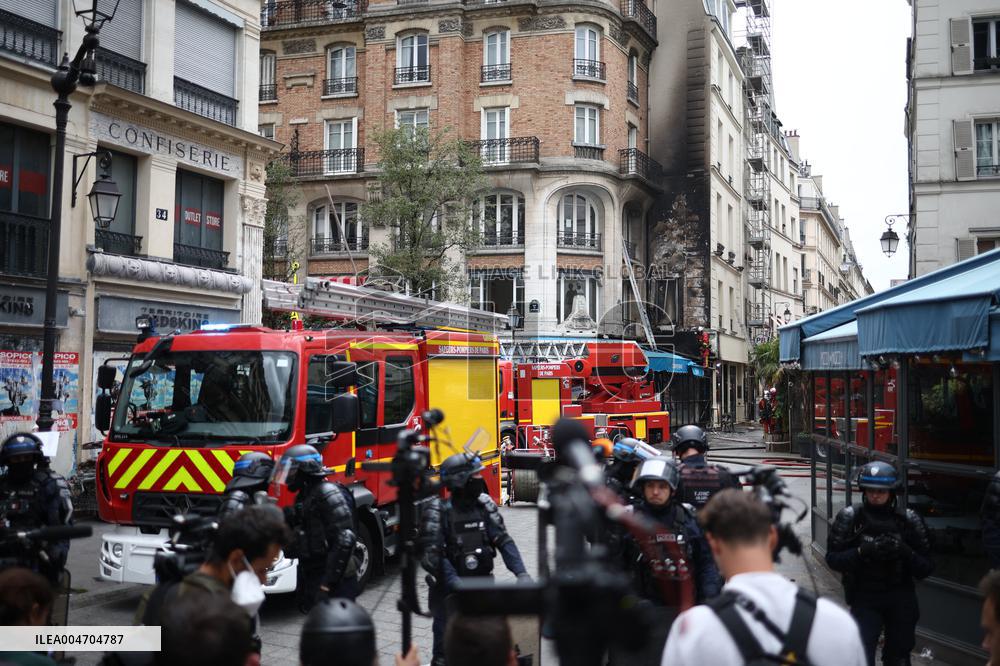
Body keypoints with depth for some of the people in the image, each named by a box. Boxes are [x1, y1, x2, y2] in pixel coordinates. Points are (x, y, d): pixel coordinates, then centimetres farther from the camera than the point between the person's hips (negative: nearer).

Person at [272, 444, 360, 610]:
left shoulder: (329, 494, -16)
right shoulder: (304, 496, 15)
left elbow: (345, 540, -24)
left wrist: (327, 584, -26)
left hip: (335, 584, -10)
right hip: (311, 580, 10)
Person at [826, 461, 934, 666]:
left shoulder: (908, 520, -1)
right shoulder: (849, 517, -5)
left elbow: (926, 568, 0)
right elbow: (833, 559, -6)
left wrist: (906, 552, -19)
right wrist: (862, 551, -21)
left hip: (901, 601, 2)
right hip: (865, 598, -2)